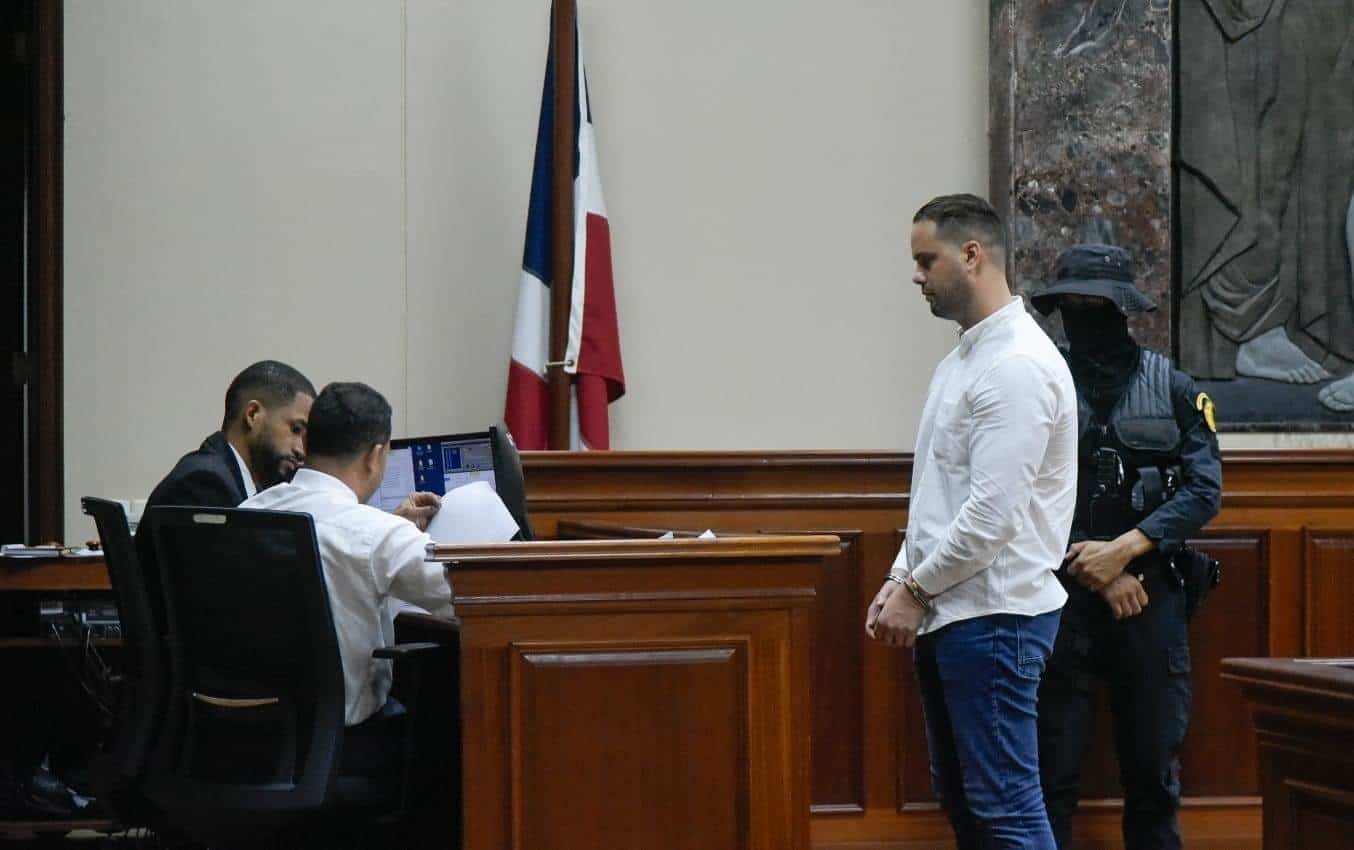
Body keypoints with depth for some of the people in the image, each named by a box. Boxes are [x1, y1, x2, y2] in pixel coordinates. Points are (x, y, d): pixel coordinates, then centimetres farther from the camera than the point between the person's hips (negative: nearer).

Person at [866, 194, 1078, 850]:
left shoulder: (1018, 365, -16)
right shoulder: (961, 362, 17)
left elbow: (994, 511, -21)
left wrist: (918, 589, -13)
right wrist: (901, 580, 10)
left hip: (993, 616, -11)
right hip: (949, 615, 11)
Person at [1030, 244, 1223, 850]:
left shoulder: (1173, 389, 5)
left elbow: (1204, 489, -3)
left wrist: (1124, 550, -15)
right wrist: (1090, 567, -11)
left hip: (1151, 600, 1)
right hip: (1059, 600, -1)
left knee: (1153, 774, 7)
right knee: (1052, 776, 2)